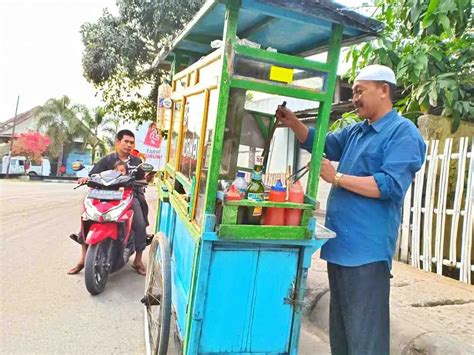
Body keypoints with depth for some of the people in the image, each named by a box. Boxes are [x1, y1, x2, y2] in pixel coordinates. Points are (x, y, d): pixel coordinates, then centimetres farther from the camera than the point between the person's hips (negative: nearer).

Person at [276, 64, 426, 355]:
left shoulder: (403, 133, -9)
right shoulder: (356, 131, 15)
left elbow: (390, 186, -20)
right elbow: (320, 143, 22)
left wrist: (337, 178, -18)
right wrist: (292, 122, 5)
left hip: (366, 250, -9)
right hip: (341, 244, 9)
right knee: (340, 326, 21)